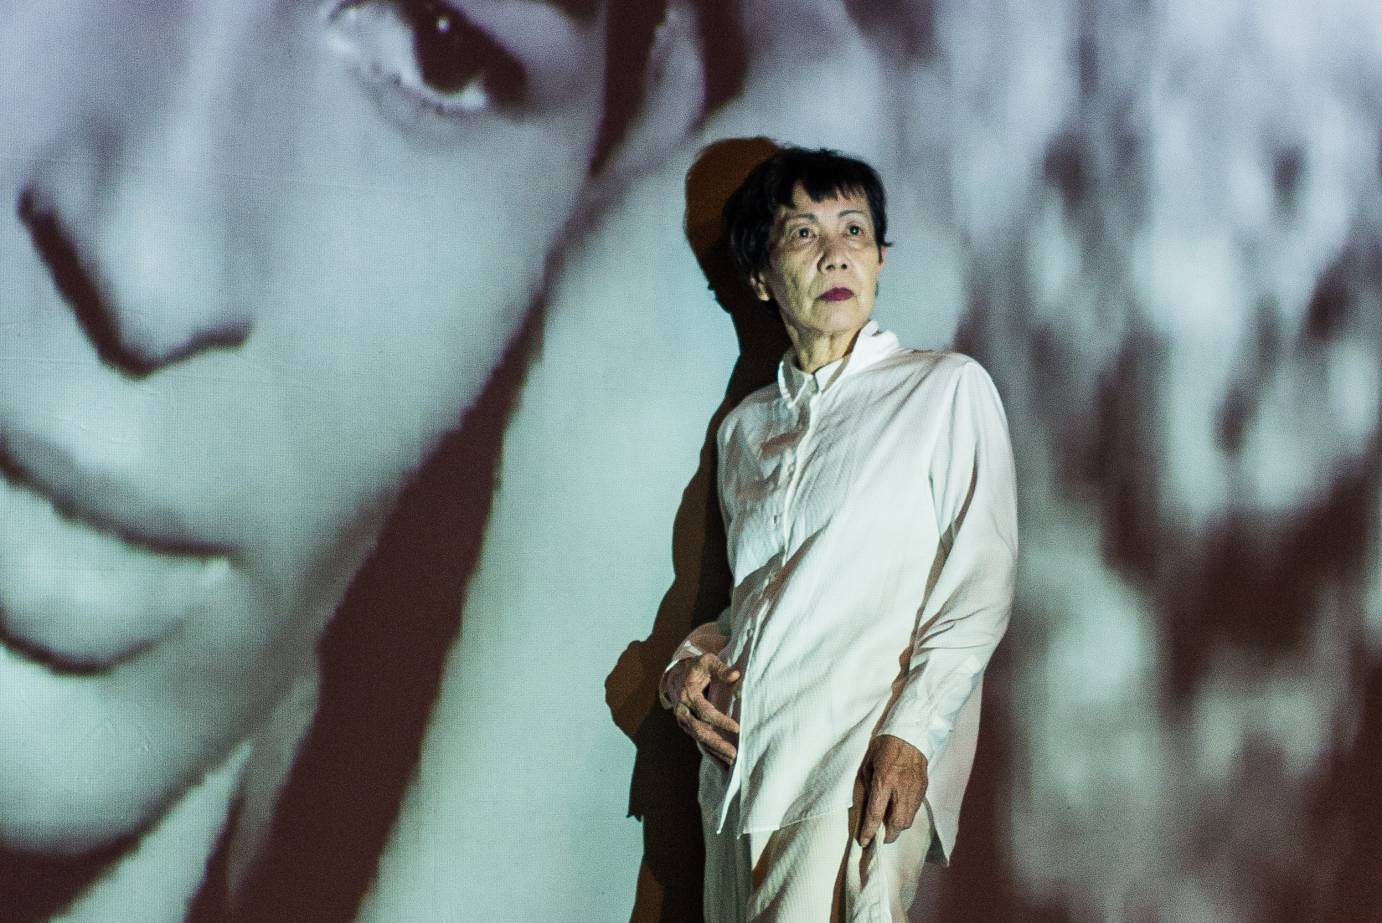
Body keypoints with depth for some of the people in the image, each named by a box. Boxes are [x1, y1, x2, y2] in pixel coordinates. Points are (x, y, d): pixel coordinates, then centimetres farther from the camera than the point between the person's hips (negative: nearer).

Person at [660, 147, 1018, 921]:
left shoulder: (948, 391, 6)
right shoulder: (746, 427, 21)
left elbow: (980, 589, -2)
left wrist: (910, 735, -15)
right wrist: (690, 661, 5)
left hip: (866, 769, -5)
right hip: (742, 762, 5)